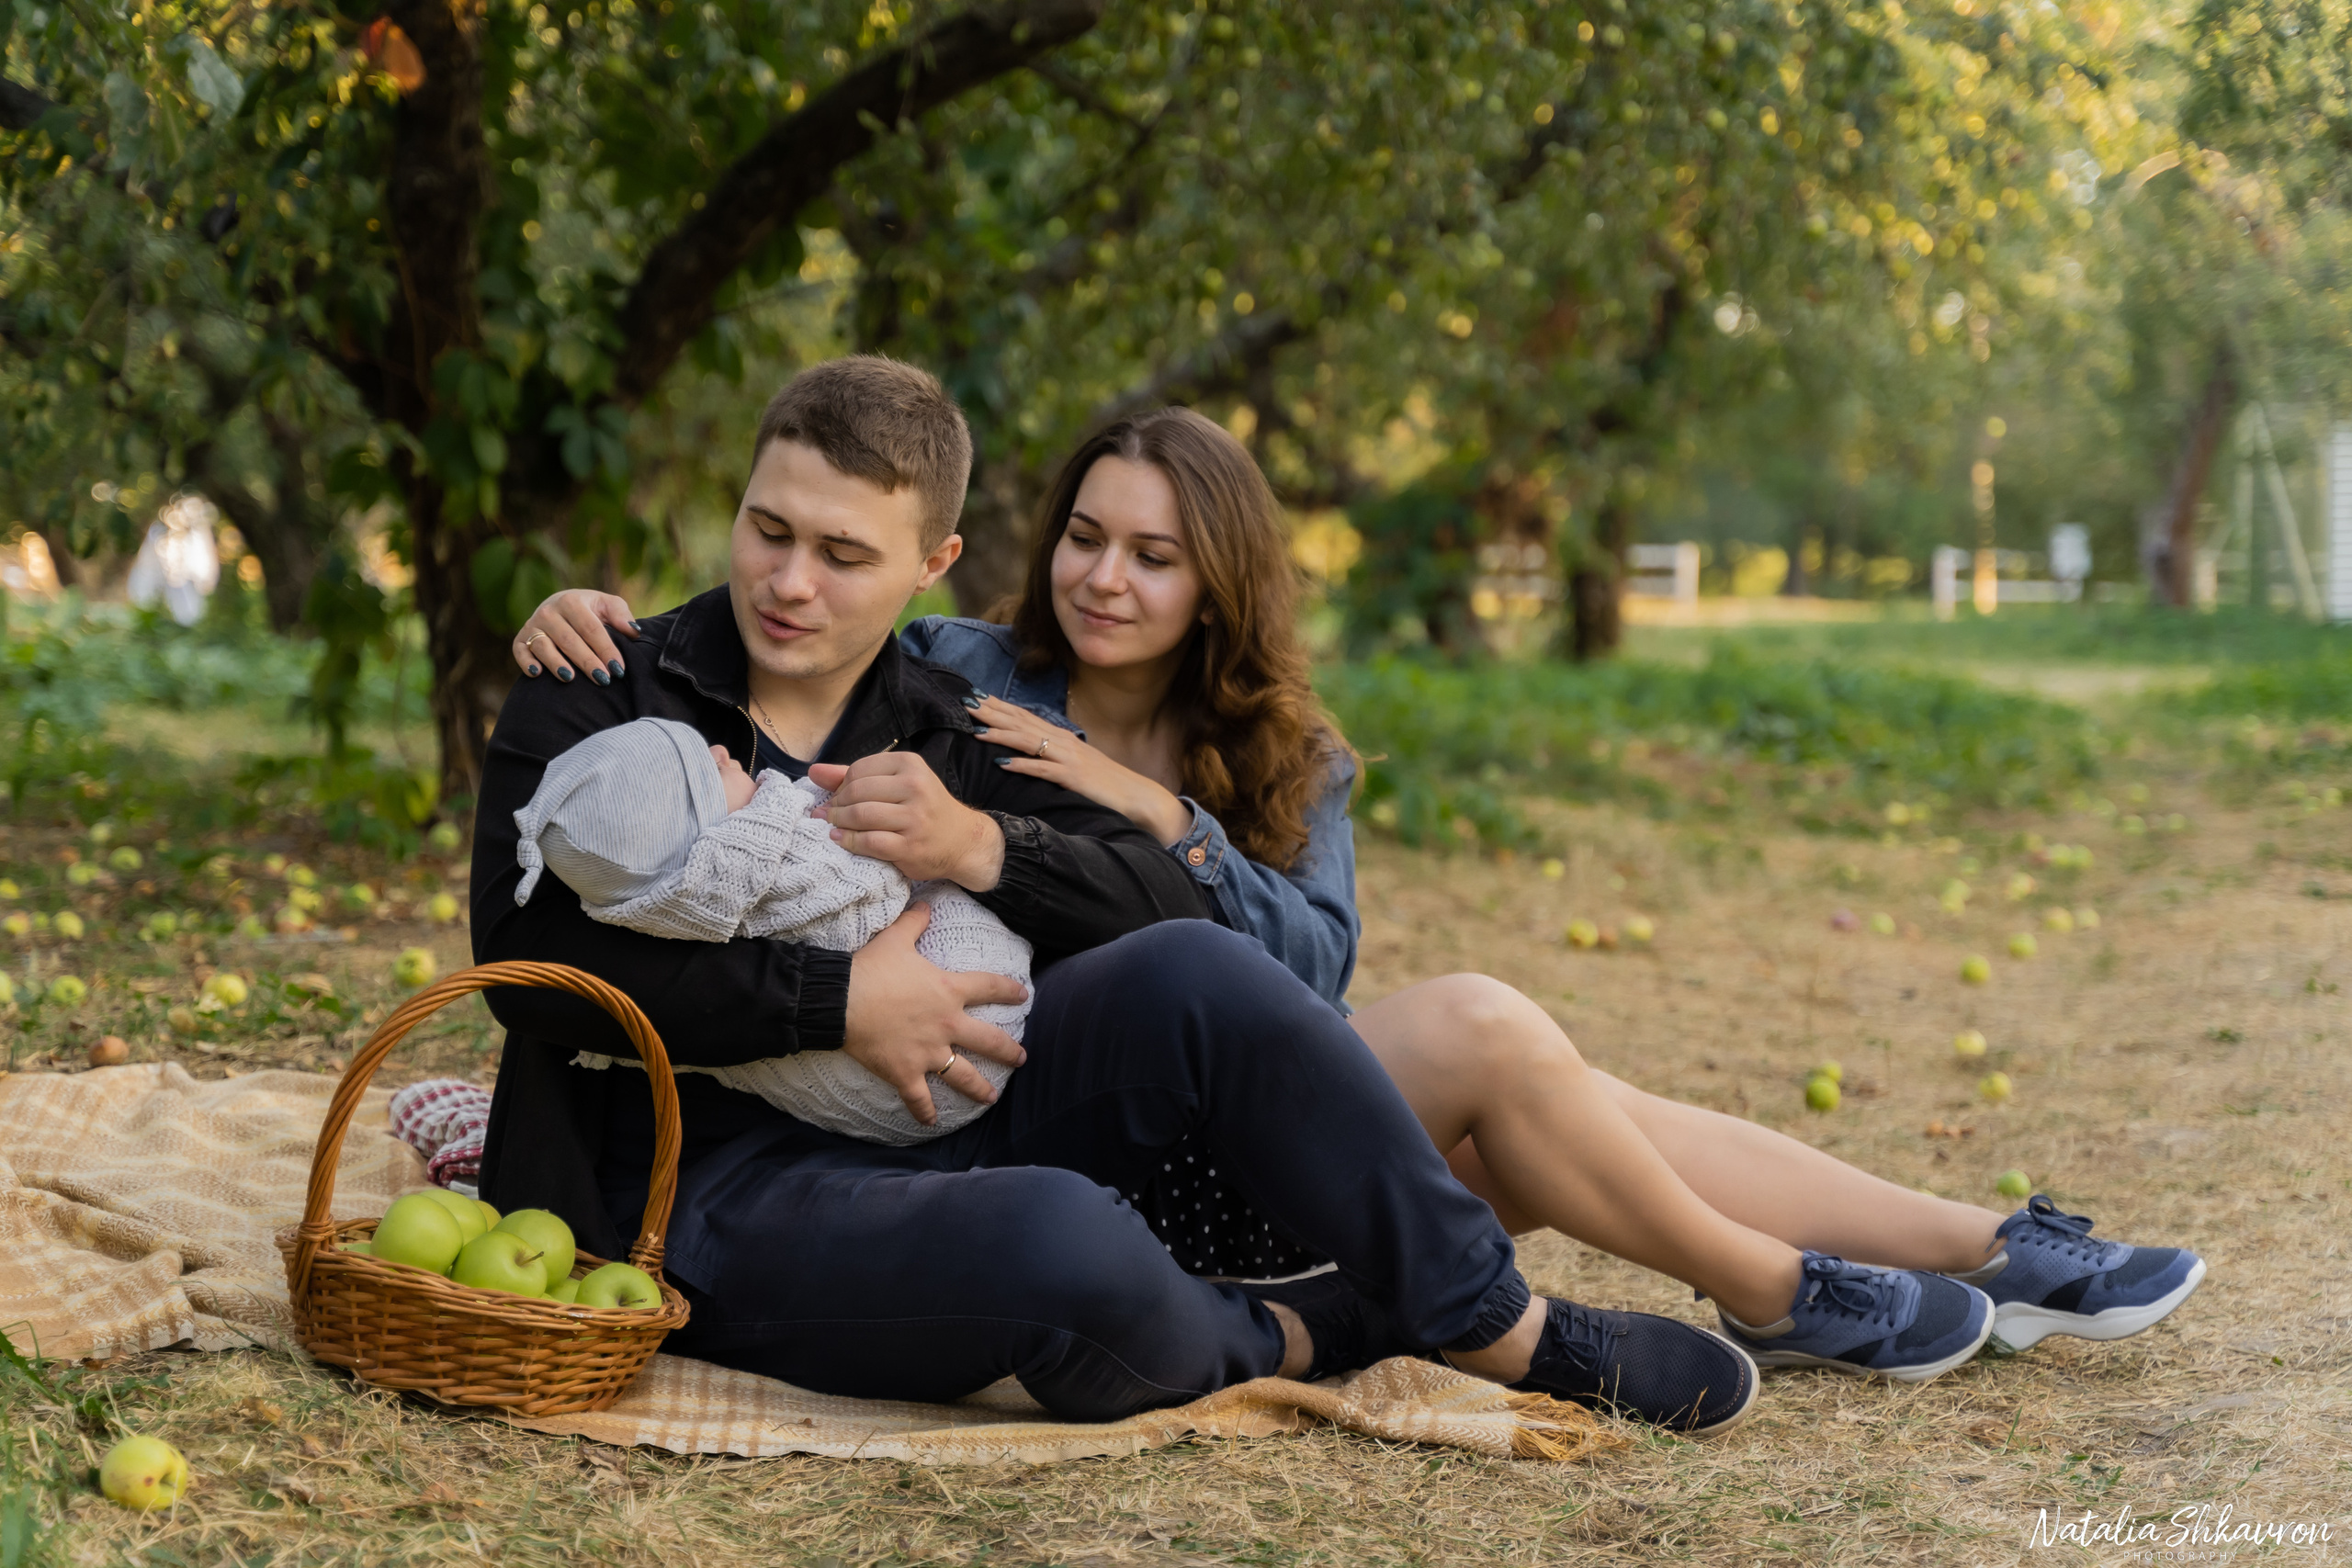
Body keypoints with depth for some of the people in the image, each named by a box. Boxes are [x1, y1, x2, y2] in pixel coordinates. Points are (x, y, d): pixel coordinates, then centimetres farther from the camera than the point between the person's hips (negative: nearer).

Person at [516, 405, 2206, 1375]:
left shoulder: (1289, 761, 9)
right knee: (1482, 1030, -22)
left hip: (1231, 1122, 6)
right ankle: (1779, 1297, -6)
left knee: (1584, 1120, -9)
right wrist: (593, 613, -22)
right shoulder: (959, 681, -1)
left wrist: (1158, 816, -18)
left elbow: (1317, 965, -4)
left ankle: (2006, 1256, 0)